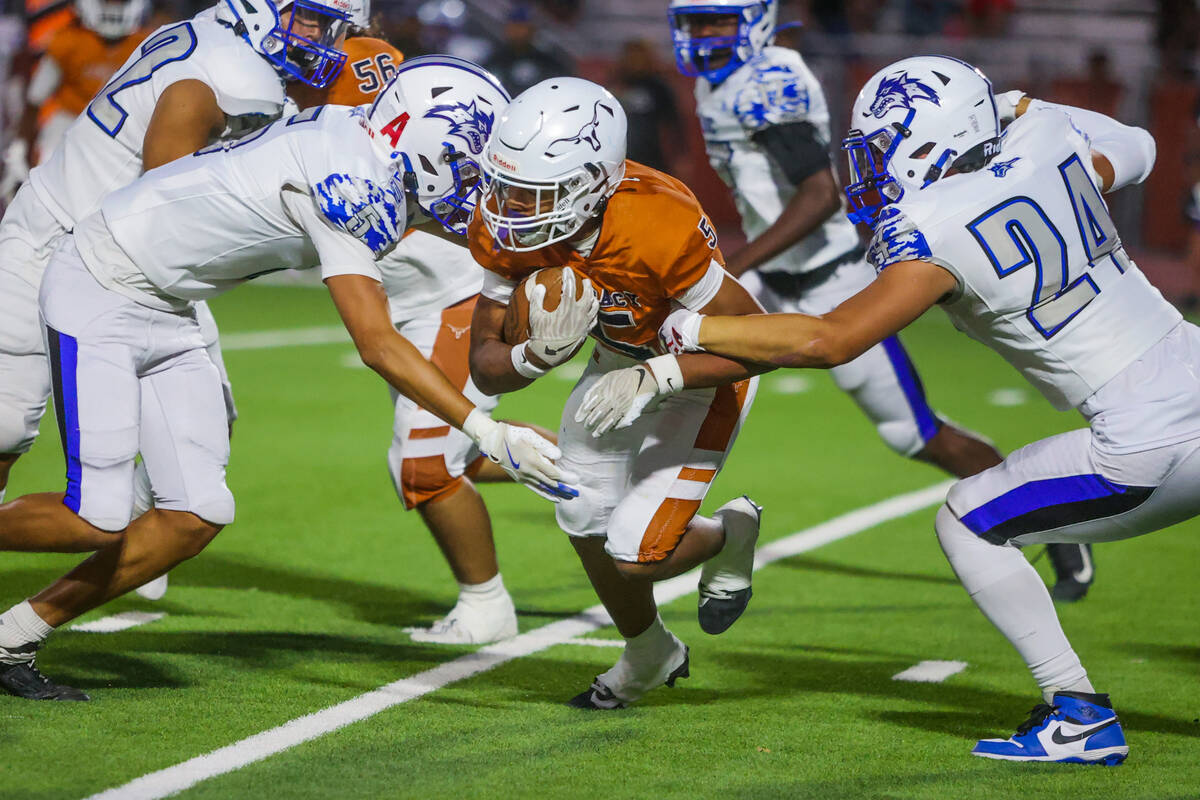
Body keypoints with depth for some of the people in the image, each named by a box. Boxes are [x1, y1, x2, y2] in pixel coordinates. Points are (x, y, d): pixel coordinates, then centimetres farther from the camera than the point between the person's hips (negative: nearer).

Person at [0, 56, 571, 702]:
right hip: (98, 291, -10)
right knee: (97, 519, -18)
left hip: (162, 312, 10)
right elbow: (378, 346, -28)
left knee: (197, 515, 0)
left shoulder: (362, 140, 1)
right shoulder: (353, 182, -25)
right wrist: (490, 436, -30)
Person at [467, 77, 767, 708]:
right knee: (586, 524, 12)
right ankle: (650, 656, 42)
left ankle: (730, 535, 23)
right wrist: (540, 353, -38)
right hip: (621, 362, 6)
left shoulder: (657, 230, -41)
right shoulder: (506, 231, -24)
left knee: (635, 556, -13)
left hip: (702, 372, -6)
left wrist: (654, 380, -40)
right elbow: (485, 367, -16)